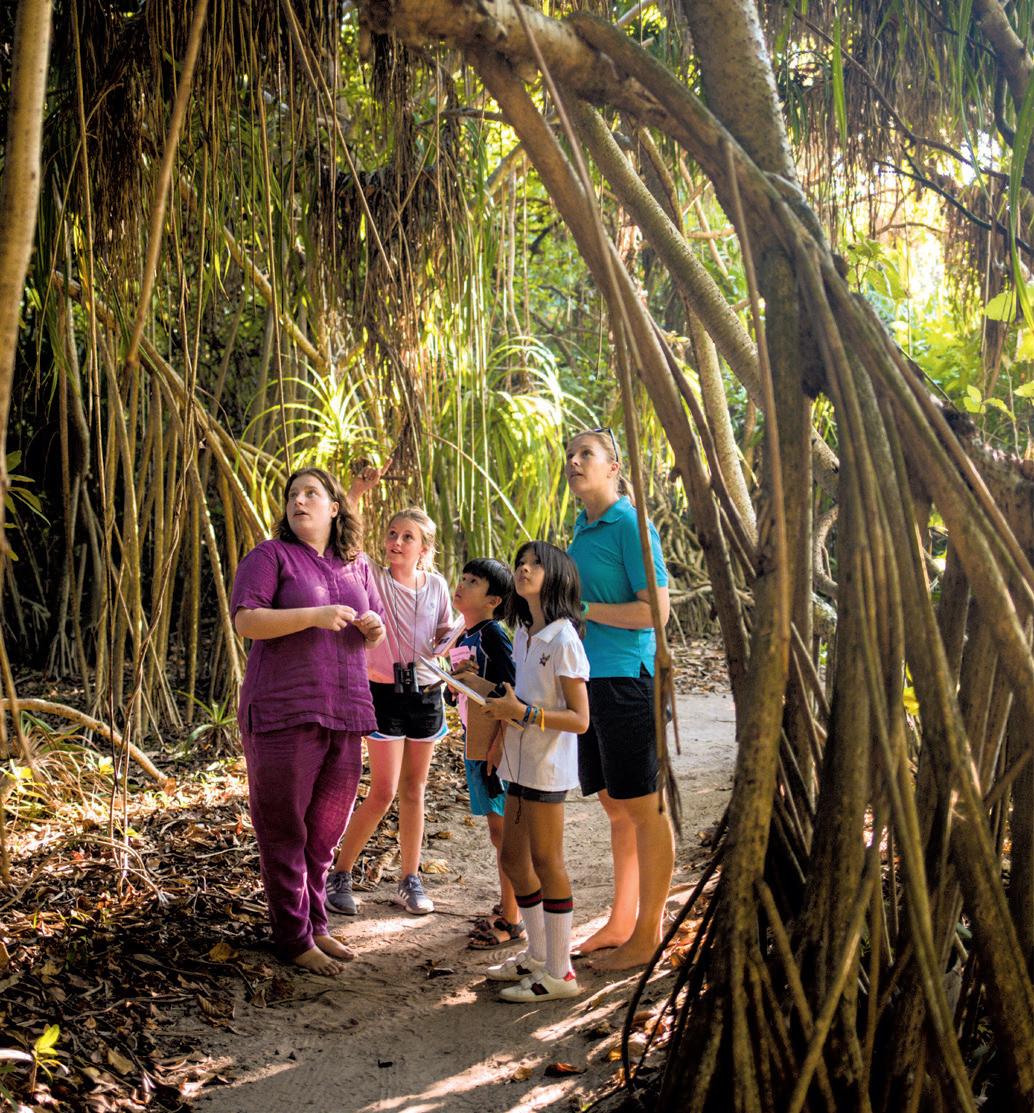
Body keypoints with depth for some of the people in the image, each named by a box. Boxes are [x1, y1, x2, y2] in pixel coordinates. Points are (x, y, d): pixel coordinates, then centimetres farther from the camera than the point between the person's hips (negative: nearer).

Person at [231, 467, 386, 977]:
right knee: (284, 830, 1)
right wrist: (315, 615, -21)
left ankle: (315, 924, 27)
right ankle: (293, 939, 10)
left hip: (343, 713, 6)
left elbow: (375, 637, 23)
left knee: (326, 829, 13)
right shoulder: (271, 556, -1)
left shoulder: (356, 566, 15)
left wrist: (373, 626, -1)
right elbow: (245, 620, -13)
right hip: (284, 713, -5)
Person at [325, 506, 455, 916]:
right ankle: (339, 875, 11)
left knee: (414, 790, 10)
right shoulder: (373, 579, -6)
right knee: (383, 792, -5)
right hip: (385, 693, -4)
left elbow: (445, 634, 11)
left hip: (426, 693, 4)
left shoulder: (436, 585, 4)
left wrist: (452, 635, -10)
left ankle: (410, 881, 20)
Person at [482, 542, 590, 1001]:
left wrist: (524, 713, -25)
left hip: (548, 767, -9)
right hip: (519, 762, 9)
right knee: (513, 857, 15)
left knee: (545, 862, -2)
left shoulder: (563, 640, -17)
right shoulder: (522, 634, 9)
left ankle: (559, 973, 10)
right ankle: (537, 955, 29)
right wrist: (503, 737, 13)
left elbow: (579, 718, -19)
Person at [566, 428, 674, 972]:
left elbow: (655, 609, -16)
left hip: (624, 677, -8)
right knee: (615, 806, 16)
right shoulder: (582, 528, 15)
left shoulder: (630, 525, -9)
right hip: (587, 680, 8)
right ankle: (621, 922, 26)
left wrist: (583, 609, -14)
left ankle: (648, 934, 10)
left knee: (644, 807, 1)